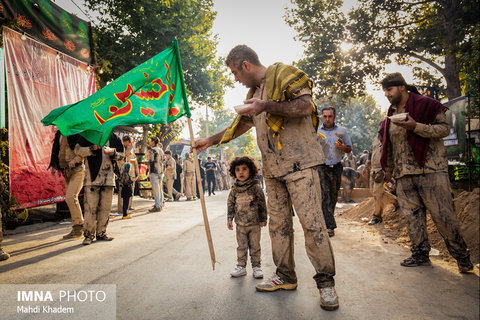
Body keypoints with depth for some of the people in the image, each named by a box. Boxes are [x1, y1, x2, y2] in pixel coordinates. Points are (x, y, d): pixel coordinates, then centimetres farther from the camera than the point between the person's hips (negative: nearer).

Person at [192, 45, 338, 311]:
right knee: (278, 223, 9)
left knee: (311, 221, -8)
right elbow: (240, 125, 31)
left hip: (299, 162, -8)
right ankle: (285, 276, 21)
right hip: (272, 168, 8)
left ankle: (326, 282, 5)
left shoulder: (284, 74, -2)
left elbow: (306, 107, -15)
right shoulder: (254, 92, 23)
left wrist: (267, 106, -18)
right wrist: (210, 141, 32)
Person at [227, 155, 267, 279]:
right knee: (241, 247, 11)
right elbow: (230, 205, 8)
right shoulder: (234, 190, 1)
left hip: (254, 223, -2)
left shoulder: (256, 187, -7)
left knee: (255, 247, 8)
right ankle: (241, 267, 22)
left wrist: (263, 219, -2)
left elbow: (262, 204, -3)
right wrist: (229, 219, 4)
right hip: (240, 224, 3)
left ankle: (256, 266, 21)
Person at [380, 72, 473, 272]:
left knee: (443, 215, -3)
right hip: (404, 176, 6)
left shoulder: (425, 105, -1)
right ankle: (420, 254, 17)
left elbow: (445, 128, -10)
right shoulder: (391, 115, 17)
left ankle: (461, 256, 14)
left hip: (430, 170, -6)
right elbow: (389, 146, 22)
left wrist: (415, 126, -21)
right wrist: (388, 170, 22)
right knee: (412, 216, 6)